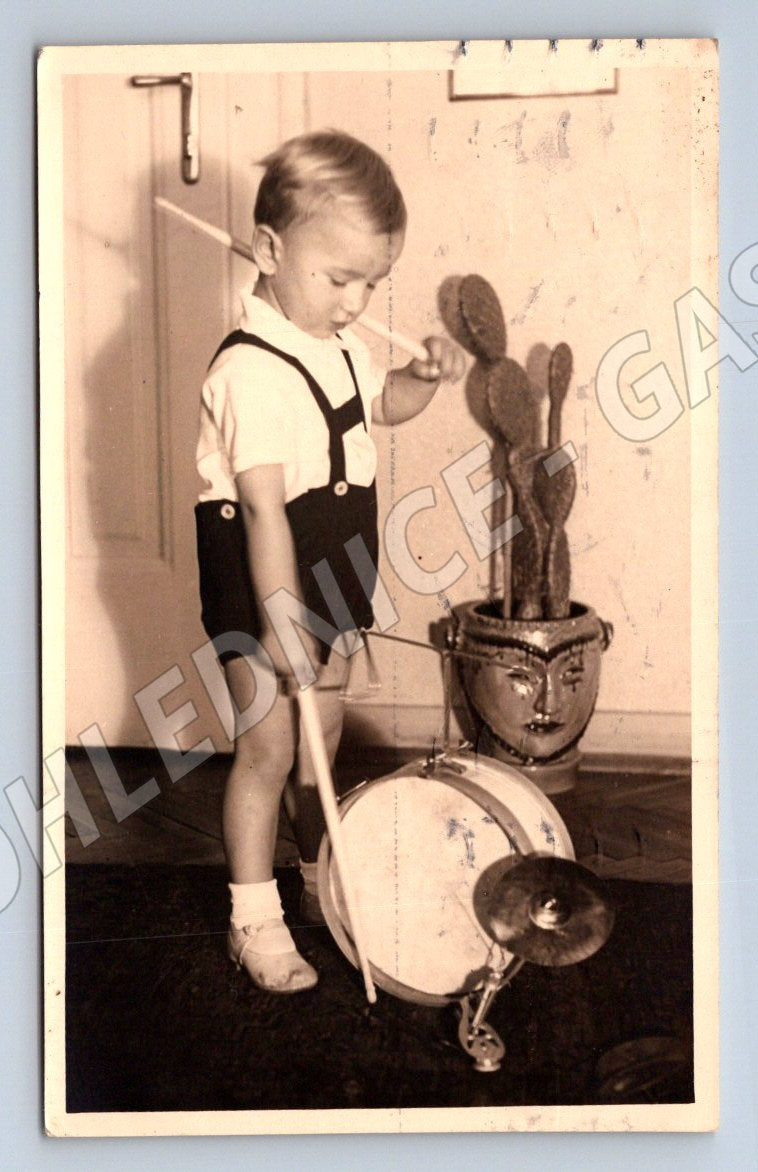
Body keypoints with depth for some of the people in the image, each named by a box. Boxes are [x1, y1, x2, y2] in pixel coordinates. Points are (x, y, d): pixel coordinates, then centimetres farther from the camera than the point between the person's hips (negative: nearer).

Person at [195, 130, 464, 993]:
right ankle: (254, 920, 13)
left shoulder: (339, 346, 4)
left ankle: (322, 881, 39)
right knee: (268, 746, -2)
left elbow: (380, 404, 25)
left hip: (331, 579, 8)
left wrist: (426, 377, 3)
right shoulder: (252, 371, -24)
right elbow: (262, 506, -30)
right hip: (259, 588, -8)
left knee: (322, 736, 20)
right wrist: (279, 620, -33)